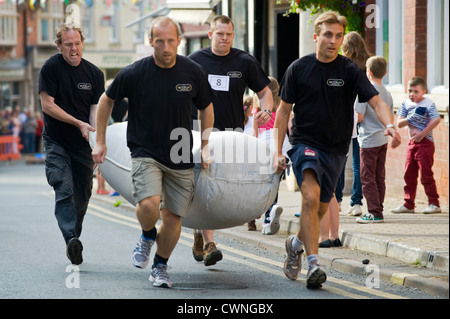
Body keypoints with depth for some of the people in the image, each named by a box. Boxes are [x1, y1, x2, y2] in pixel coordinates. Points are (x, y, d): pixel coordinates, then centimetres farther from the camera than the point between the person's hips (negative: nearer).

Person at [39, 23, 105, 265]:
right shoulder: (51, 68, -7)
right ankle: (72, 240, -33)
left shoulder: (94, 73, 2)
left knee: (82, 197, 6)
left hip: (83, 145, 3)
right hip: (56, 143, -3)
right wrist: (78, 123, -16)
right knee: (64, 191, -19)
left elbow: (96, 110, 0)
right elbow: (47, 105, -10)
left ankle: (74, 240, 22)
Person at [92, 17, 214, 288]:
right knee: (149, 204, -24)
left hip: (181, 158, 2)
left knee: (173, 217, 3)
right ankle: (148, 236, 10)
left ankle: (161, 266, 28)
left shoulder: (193, 72, -5)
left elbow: (206, 108, 12)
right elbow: (106, 101, 6)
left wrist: (206, 147, 8)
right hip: (145, 152, -2)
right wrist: (100, 142, 8)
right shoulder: (134, 74, -10)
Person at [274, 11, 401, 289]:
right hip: (305, 143, -2)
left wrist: (390, 125, -34)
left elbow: (376, 101, -13)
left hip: (336, 149, 2)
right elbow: (284, 110, 5)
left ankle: (297, 242, 42)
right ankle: (313, 264, -24)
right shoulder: (299, 69, -2)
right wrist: (278, 150, 1)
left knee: (321, 207, 12)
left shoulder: (350, 70, -3)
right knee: (311, 197, -22)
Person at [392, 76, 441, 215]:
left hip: (425, 142, -7)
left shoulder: (428, 104, -8)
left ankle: (434, 204, -1)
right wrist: (409, 119, -16)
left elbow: (436, 120, -20)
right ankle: (408, 204, 16)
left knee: (426, 174, -7)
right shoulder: (406, 104, 9)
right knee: (409, 174, 9)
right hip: (412, 142, 7)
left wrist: (422, 134, -21)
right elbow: (399, 123, 5)